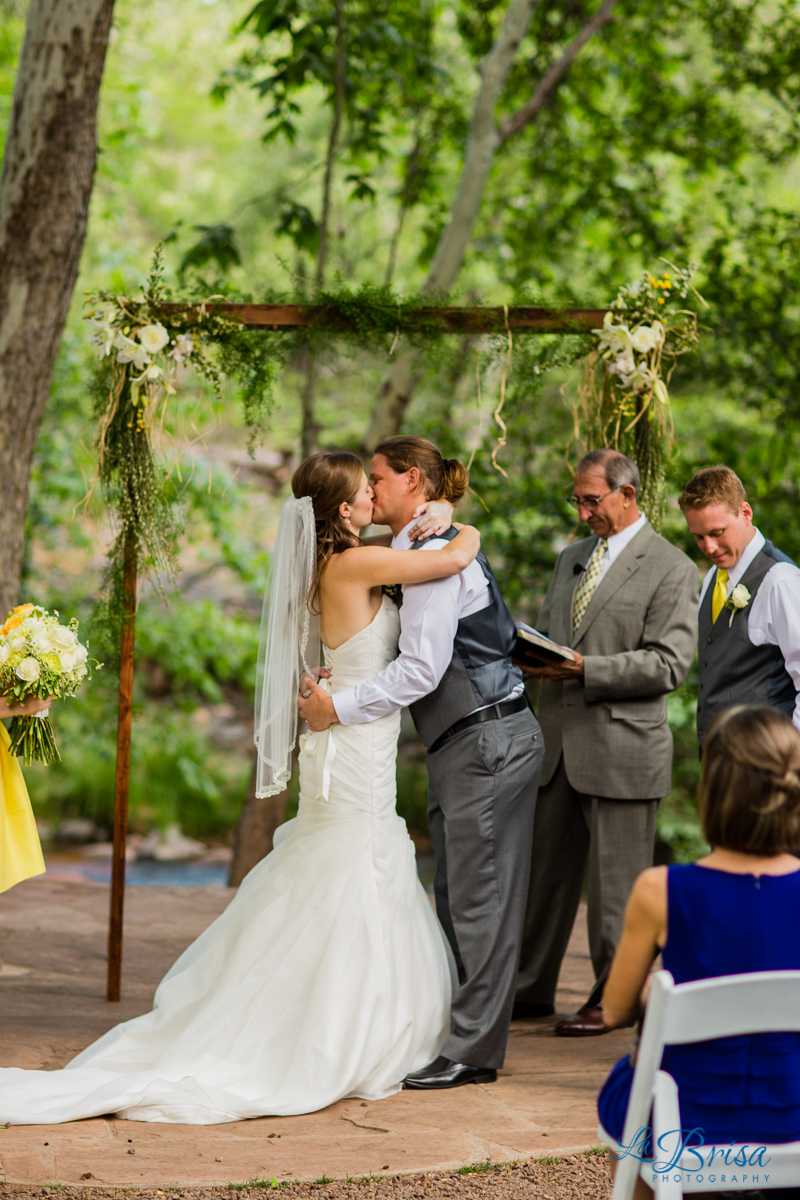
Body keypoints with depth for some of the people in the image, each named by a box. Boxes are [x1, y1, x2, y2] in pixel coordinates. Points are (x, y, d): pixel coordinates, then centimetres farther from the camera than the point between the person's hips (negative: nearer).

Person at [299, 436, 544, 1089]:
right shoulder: (426, 551, 15)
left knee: (479, 900, -4)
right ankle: (462, 1036, 22)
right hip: (467, 746, 10)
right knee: (458, 897, 14)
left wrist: (340, 707, -15)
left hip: (488, 742, -10)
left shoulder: (437, 553, -16)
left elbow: (421, 668, -21)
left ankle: (472, 1051, 1)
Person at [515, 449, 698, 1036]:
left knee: (617, 882, 2)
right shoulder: (571, 559, 17)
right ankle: (532, 989, 19)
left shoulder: (671, 569, -6)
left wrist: (584, 669, -19)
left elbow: (669, 663, -13)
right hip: (558, 742, 6)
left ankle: (615, 998, 13)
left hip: (622, 749, -6)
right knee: (546, 871, 10)